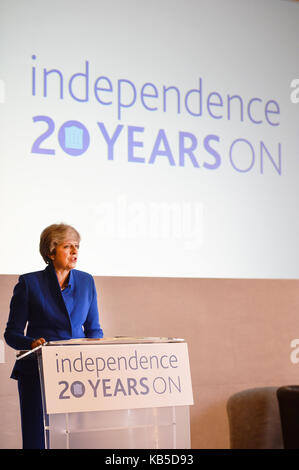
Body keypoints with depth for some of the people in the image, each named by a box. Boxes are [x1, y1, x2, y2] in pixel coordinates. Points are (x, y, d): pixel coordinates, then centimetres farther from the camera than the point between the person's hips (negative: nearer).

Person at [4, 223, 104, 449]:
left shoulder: (86, 282, 9)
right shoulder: (29, 283, -2)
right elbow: (12, 333, 1)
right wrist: (32, 343, -20)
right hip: (38, 373, -3)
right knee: (38, 439, -3)